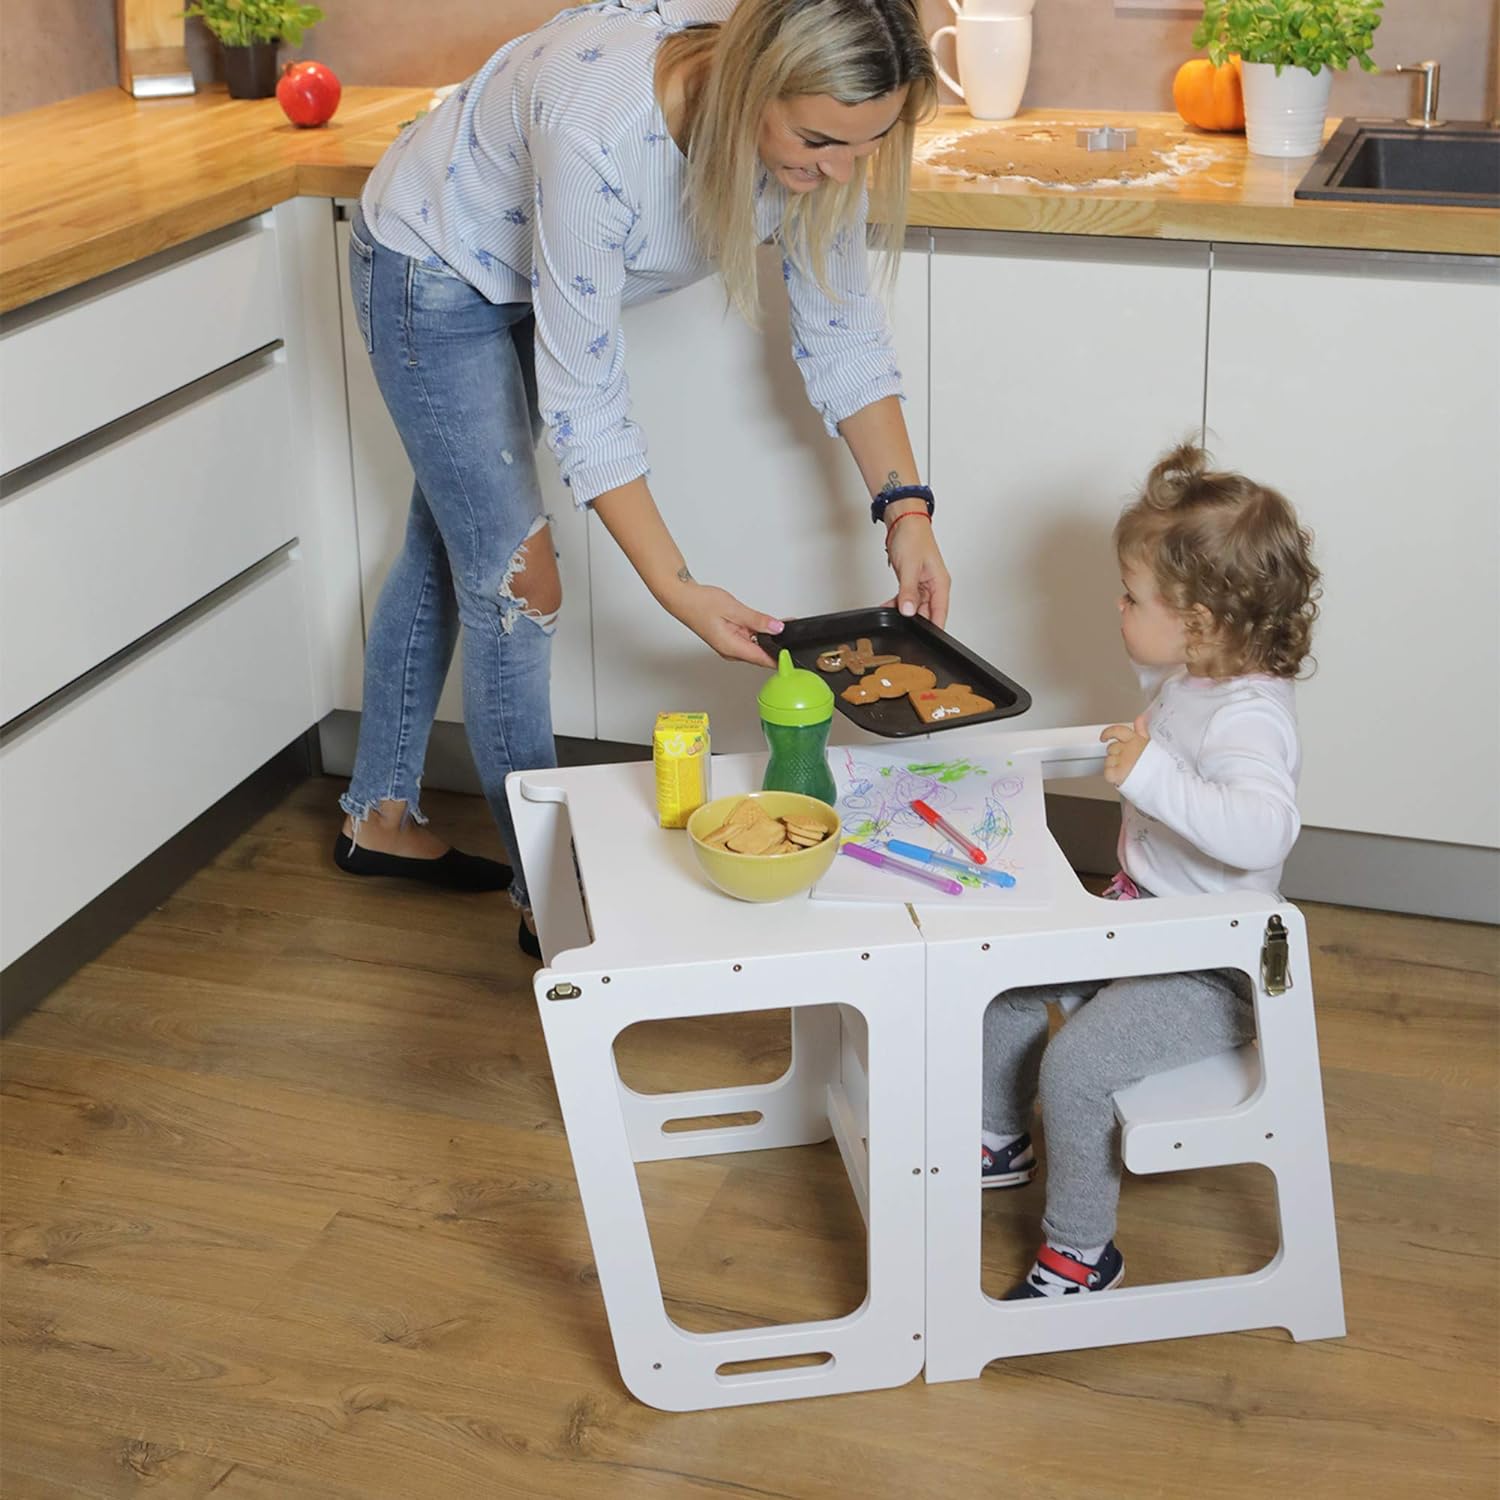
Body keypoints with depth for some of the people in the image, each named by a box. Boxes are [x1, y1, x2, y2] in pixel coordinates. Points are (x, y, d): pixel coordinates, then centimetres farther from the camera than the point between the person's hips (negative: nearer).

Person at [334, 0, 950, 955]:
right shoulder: (600, 129, -44)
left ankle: (381, 818, 38)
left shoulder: (817, 118, -26)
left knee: (449, 547, 19)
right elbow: (583, 401, -36)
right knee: (514, 574, -6)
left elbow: (842, 325, -12)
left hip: (531, 279, 7)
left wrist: (905, 509, -21)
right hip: (435, 270, -7)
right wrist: (680, 592, -36)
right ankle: (548, 901, 9)